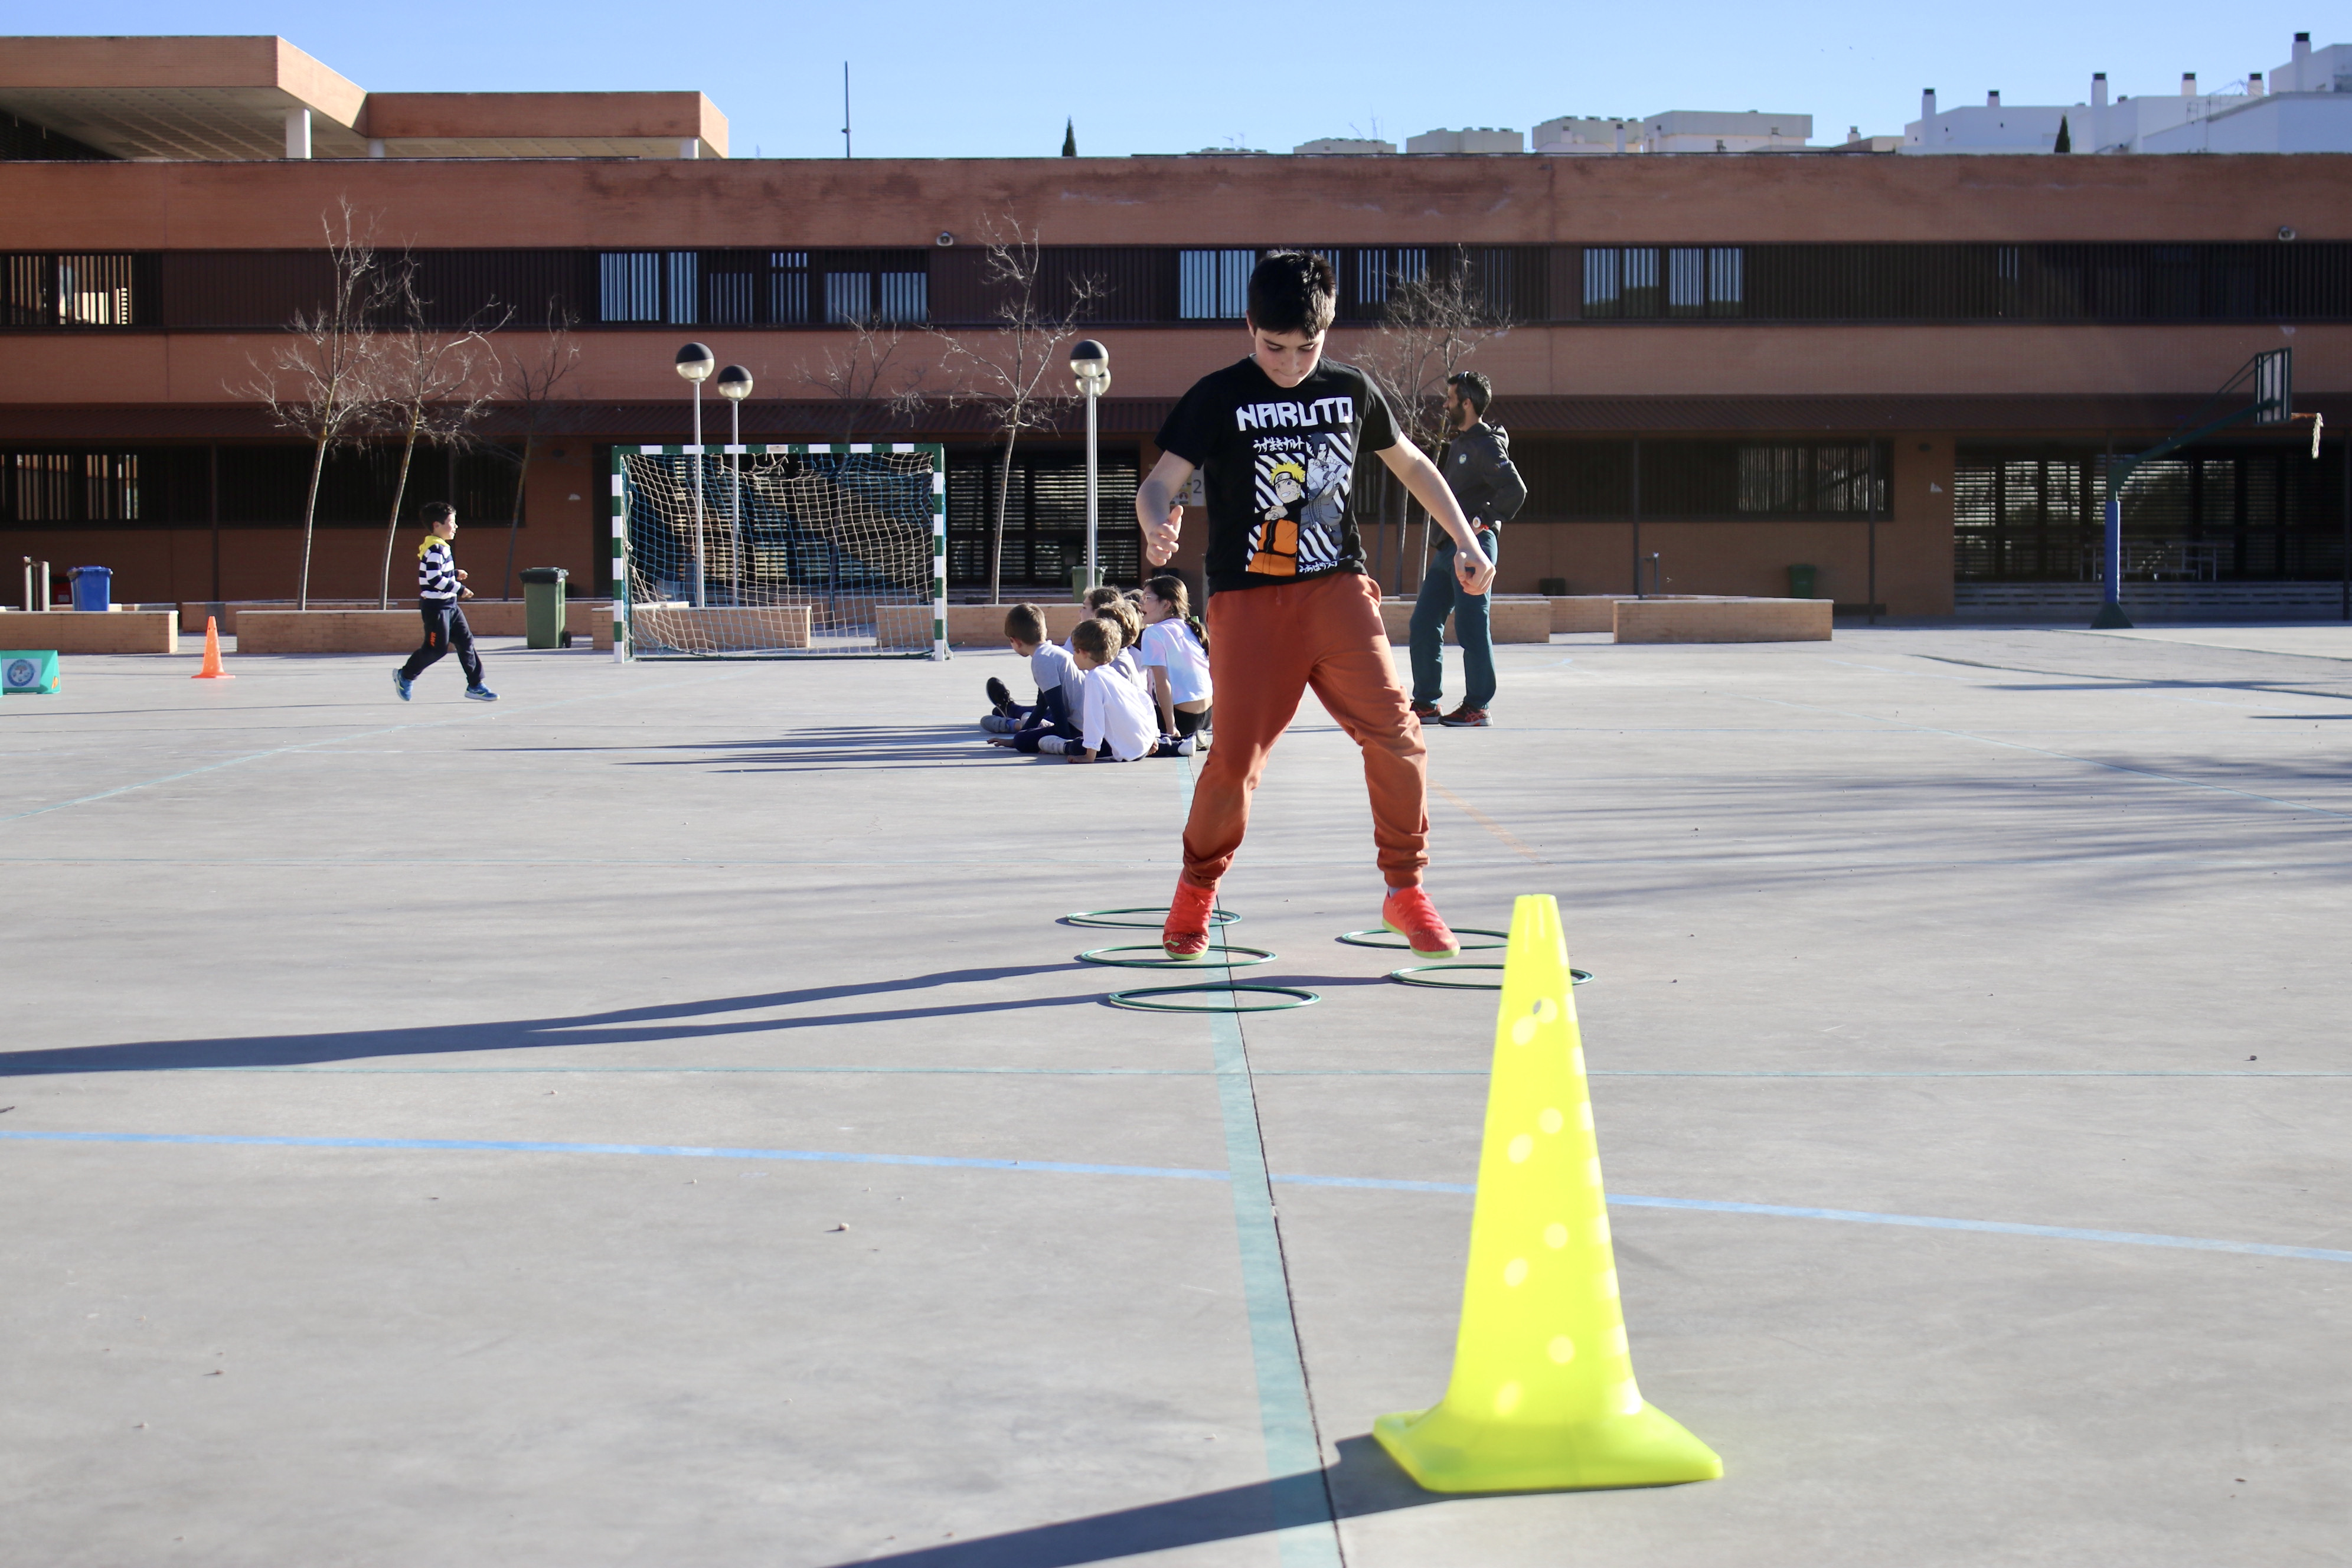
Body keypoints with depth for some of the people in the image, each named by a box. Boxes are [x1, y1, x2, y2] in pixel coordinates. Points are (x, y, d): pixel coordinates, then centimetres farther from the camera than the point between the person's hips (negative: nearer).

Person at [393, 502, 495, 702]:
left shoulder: (442, 548, 14)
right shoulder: (434, 550, -18)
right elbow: (435, 579, -25)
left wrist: (455, 574, 10)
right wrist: (459, 589, -21)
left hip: (450, 605, 10)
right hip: (436, 606, -10)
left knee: (466, 641, 6)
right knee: (437, 648, -5)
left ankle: (475, 685, 9)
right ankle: (405, 676, 14)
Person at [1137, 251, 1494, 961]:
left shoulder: (1353, 391, 9)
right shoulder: (1218, 398, -1)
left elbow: (1410, 462, 24)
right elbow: (1159, 481, -9)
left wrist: (1465, 541, 22)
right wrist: (1157, 525, -32)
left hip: (1338, 590, 3)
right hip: (1249, 601, -3)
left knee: (1394, 734, -9)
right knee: (1235, 756, -8)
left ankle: (1404, 890, 10)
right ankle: (1196, 890, 18)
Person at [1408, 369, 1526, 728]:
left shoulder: (1485, 445, -11)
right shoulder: (1457, 443, 18)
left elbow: (1516, 490, -20)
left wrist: (1483, 520, -16)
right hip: (1448, 548, 10)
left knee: (1471, 628, -5)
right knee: (1424, 623, 8)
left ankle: (1476, 708, 1)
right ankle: (1426, 702, 14)